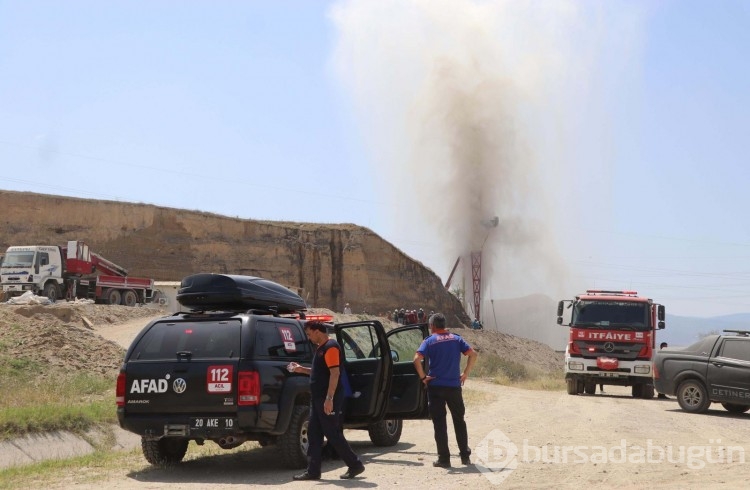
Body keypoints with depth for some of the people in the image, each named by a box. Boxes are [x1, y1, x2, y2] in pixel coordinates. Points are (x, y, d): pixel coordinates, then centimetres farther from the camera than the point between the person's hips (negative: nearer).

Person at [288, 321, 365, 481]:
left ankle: (355, 465, 5)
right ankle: (313, 471, 10)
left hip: (328, 400, -10)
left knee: (333, 434, -4)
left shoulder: (331, 347, -15)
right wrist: (302, 369, 18)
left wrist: (329, 399, -26)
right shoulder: (321, 348, 16)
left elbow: (335, 373, -22)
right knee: (313, 435, 8)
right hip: (318, 399, 10)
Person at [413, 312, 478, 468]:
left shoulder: (429, 341, -3)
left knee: (439, 423, 3)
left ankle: (444, 459, 2)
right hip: (454, 386, 3)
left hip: (436, 386, -3)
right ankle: (465, 456, 16)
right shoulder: (456, 339, 6)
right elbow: (473, 354, -2)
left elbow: (417, 359, -18)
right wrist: (466, 373, 3)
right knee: (459, 421, 15)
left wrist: (423, 377, -8)